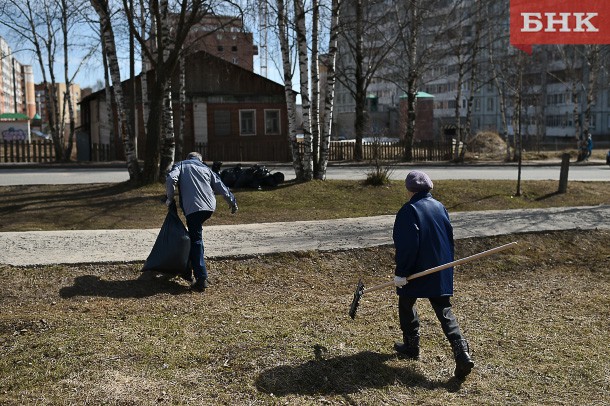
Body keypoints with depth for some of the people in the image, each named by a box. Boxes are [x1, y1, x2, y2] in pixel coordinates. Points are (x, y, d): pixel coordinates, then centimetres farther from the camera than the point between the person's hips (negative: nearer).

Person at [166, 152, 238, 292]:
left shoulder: (181, 165, 17)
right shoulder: (206, 168, 27)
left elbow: (170, 179, -4)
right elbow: (221, 187, 21)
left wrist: (170, 198, 8)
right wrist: (233, 202, 31)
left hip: (193, 208, -4)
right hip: (209, 207, 4)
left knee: (196, 241, -2)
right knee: (194, 235, 21)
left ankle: (201, 279, -9)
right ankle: (188, 270, 27)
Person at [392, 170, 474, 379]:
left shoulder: (409, 210, -15)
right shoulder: (439, 207, 6)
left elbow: (407, 245, -19)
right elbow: (449, 237, 12)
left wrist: (401, 272, -14)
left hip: (416, 271, -5)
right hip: (441, 272, 6)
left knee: (406, 305, 17)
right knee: (444, 310, 7)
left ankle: (411, 347, 28)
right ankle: (462, 353, -5)